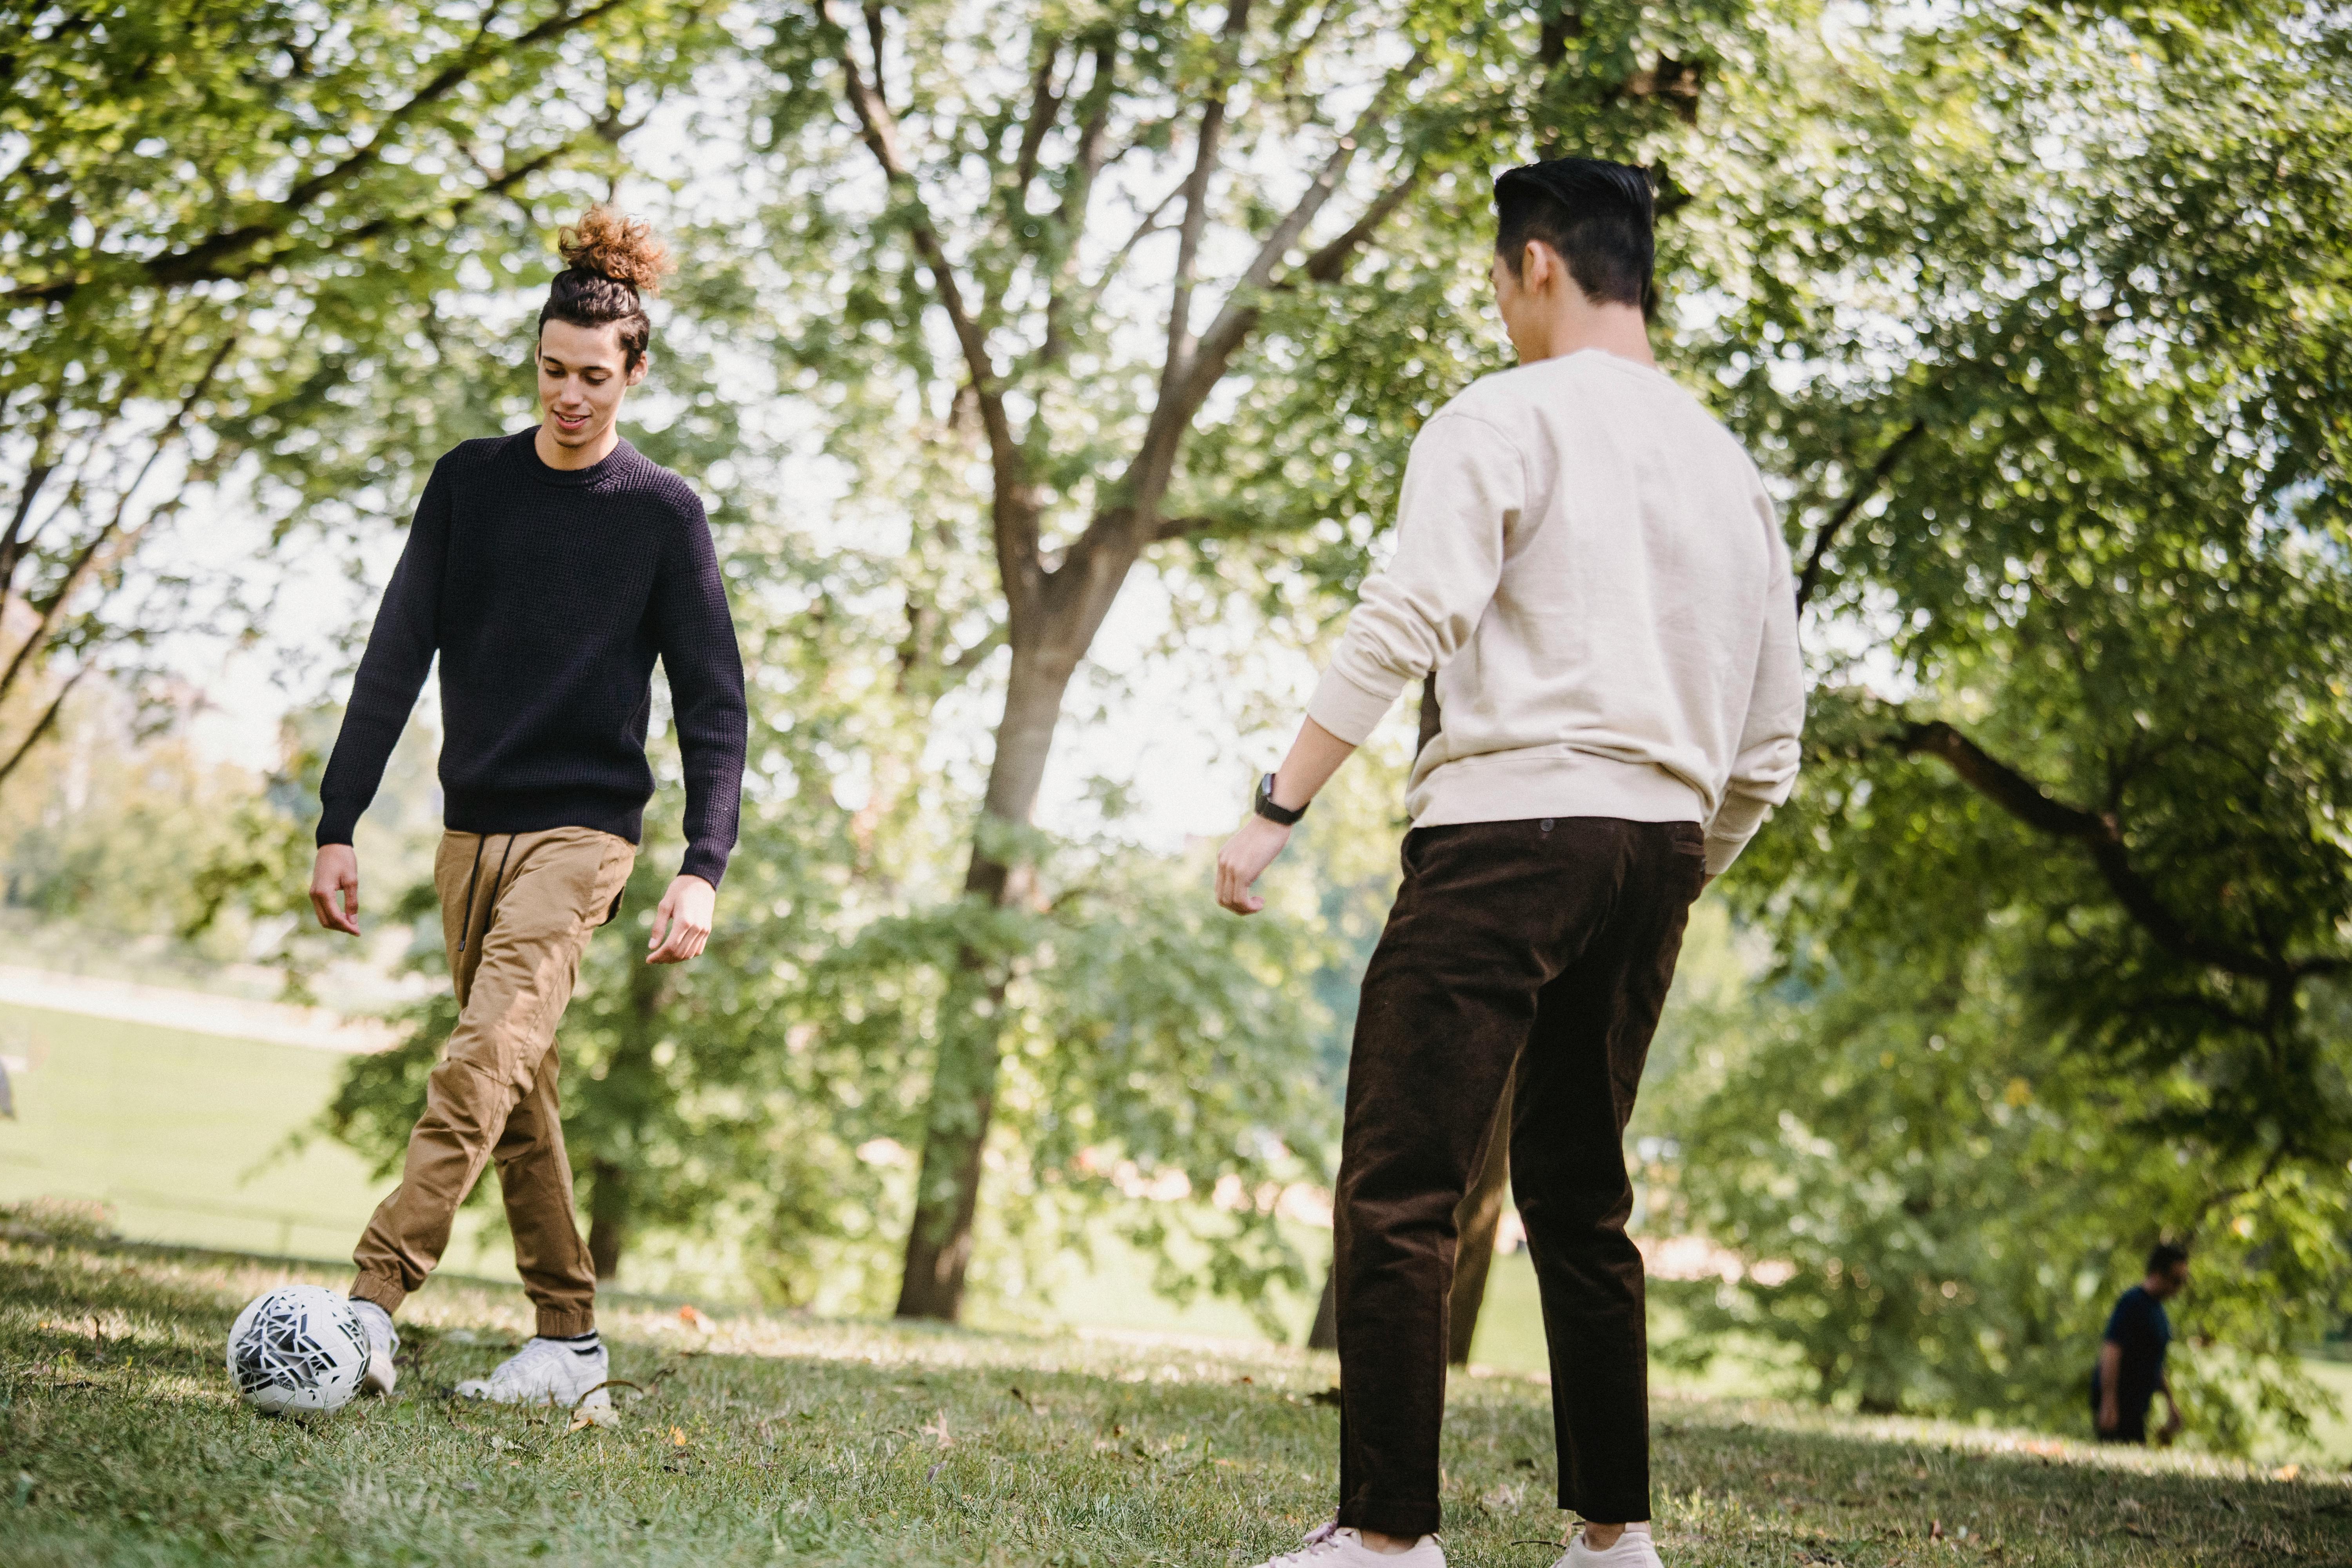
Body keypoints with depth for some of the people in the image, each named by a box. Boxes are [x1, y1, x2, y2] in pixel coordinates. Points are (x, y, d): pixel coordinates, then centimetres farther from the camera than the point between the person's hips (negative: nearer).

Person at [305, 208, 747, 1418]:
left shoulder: (662, 513, -1)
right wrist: (338, 824, 1)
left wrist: (703, 868, -11)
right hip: (472, 825, 5)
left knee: (486, 1056, -20)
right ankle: (570, 1340, 12)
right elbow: (397, 658, 6)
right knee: (518, 1088, 6)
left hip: (583, 829, -4)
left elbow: (713, 702, -1)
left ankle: (372, 1303, -26)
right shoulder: (470, 482, 6)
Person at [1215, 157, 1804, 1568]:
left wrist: (1278, 808, -12)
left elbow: (1403, 625, -13)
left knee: (1400, 1186, -6)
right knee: (1581, 1194, 15)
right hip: (1661, 843, 7)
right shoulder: (1730, 465, 20)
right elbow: (1772, 746, 19)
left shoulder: (1504, 420, 0)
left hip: (1511, 828, -7)